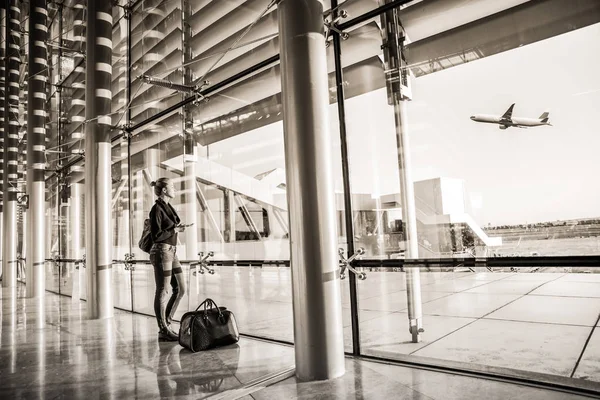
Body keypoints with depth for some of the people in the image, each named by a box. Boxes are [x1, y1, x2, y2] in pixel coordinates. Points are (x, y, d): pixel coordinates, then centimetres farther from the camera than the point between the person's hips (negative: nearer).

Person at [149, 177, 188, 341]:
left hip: (172, 252, 9)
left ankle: (166, 323, 21)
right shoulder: (157, 209, -12)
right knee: (162, 292, 0)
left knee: (180, 289, 10)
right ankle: (163, 331, 11)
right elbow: (156, 236, -17)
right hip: (162, 252, -9)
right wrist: (175, 230, -11)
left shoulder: (168, 207, 15)